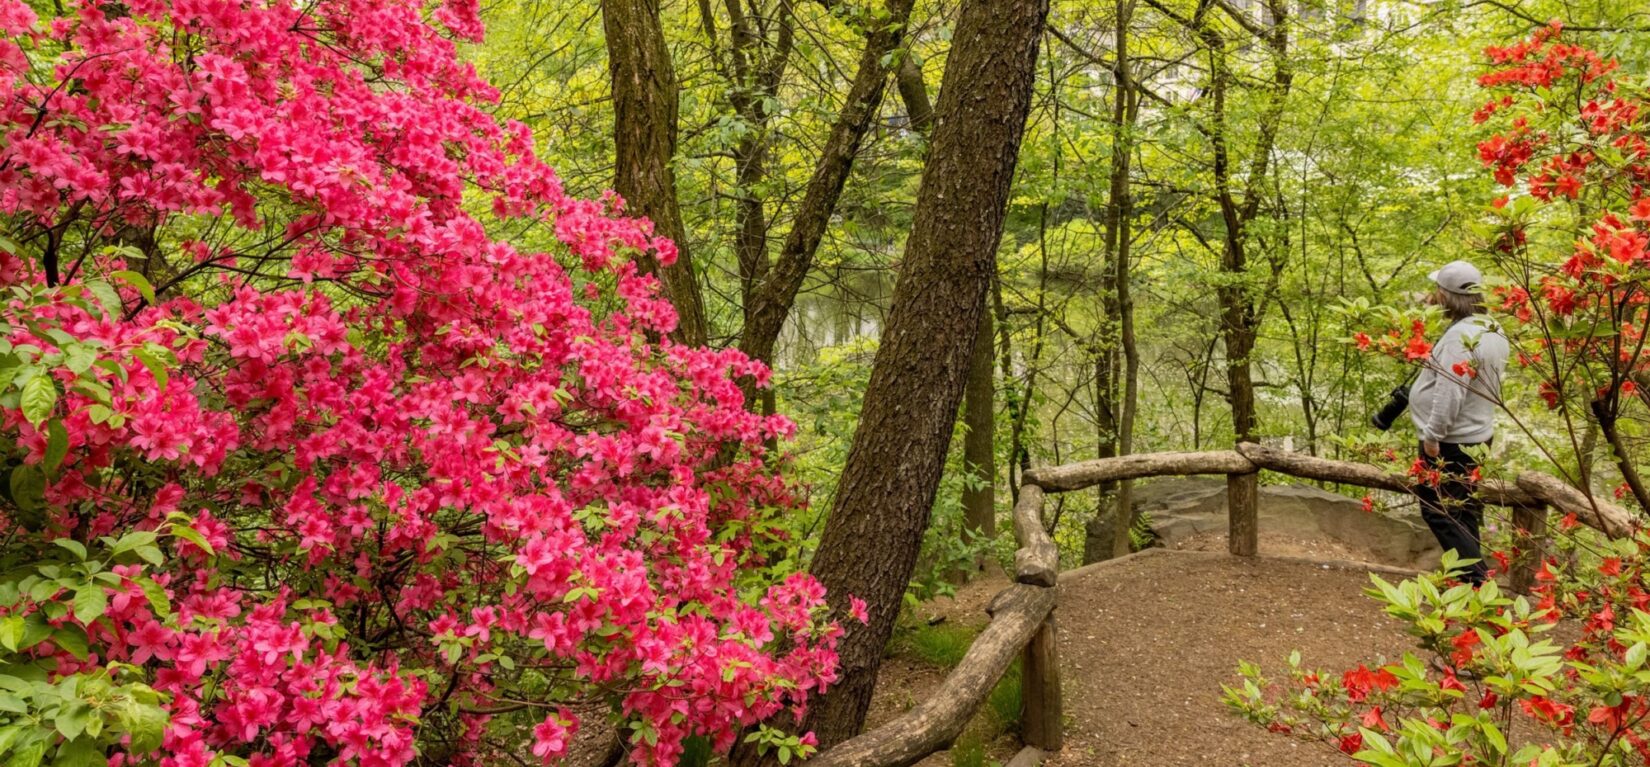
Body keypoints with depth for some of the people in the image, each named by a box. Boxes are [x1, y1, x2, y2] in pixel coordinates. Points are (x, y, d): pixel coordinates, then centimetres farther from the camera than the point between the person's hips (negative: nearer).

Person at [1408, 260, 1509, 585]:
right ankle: (1471, 572, 27)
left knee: (1439, 512, -4)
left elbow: (1450, 392, -27)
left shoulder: (1461, 336, -22)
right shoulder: (1493, 331, 8)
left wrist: (1432, 435, -21)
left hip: (1449, 442, -10)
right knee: (1465, 510, 18)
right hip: (1478, 435, 10)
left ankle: (1476, 579, -7)